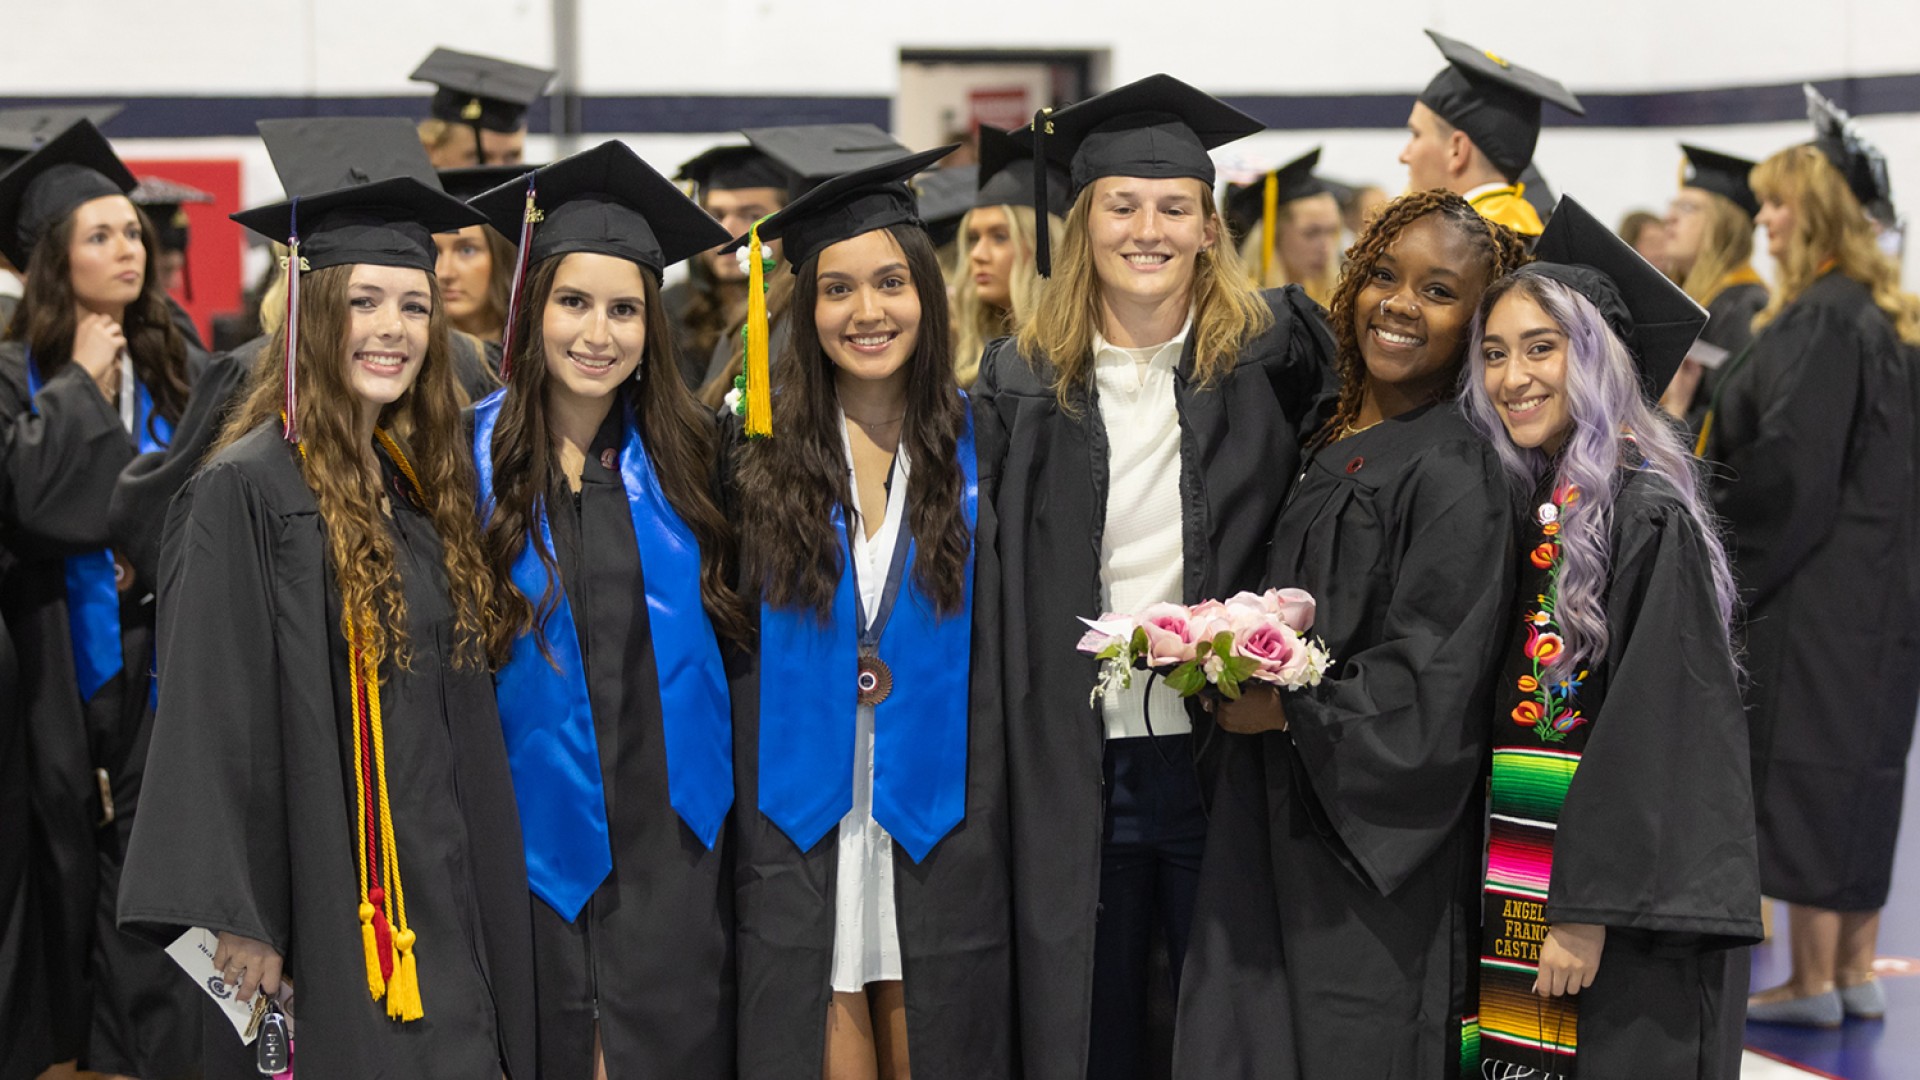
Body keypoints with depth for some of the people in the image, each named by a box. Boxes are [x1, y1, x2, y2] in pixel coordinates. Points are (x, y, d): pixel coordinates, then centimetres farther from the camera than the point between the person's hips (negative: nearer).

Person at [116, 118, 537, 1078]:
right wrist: (231, 919, -19)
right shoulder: (245, 492, -11)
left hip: (437, 905, 7)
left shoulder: (421, 483, 12)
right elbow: (211, 714, -15)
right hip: (326, 908, -7)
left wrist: (476, 907, 16)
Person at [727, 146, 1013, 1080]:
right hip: (801, 821, -1)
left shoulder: (972, 444, 2)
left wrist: (982, 833, -2)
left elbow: (994, 654, 3)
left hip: (937, 820, 1)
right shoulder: (760, 448, 0)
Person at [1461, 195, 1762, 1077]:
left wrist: (1589, 914, -21)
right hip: (1517, 903, 7)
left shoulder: (1646, 514, -13)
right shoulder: (1523, 512, 11)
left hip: (1633, 923, -7)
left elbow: (1653, 733, -18)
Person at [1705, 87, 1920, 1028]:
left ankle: (1814, 980, 2)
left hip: (1817, 588, -9)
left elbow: (1791, 461, -20)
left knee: (1804, 767, -3)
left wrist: (1732, 556, -8)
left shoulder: (1821, 319, -17)